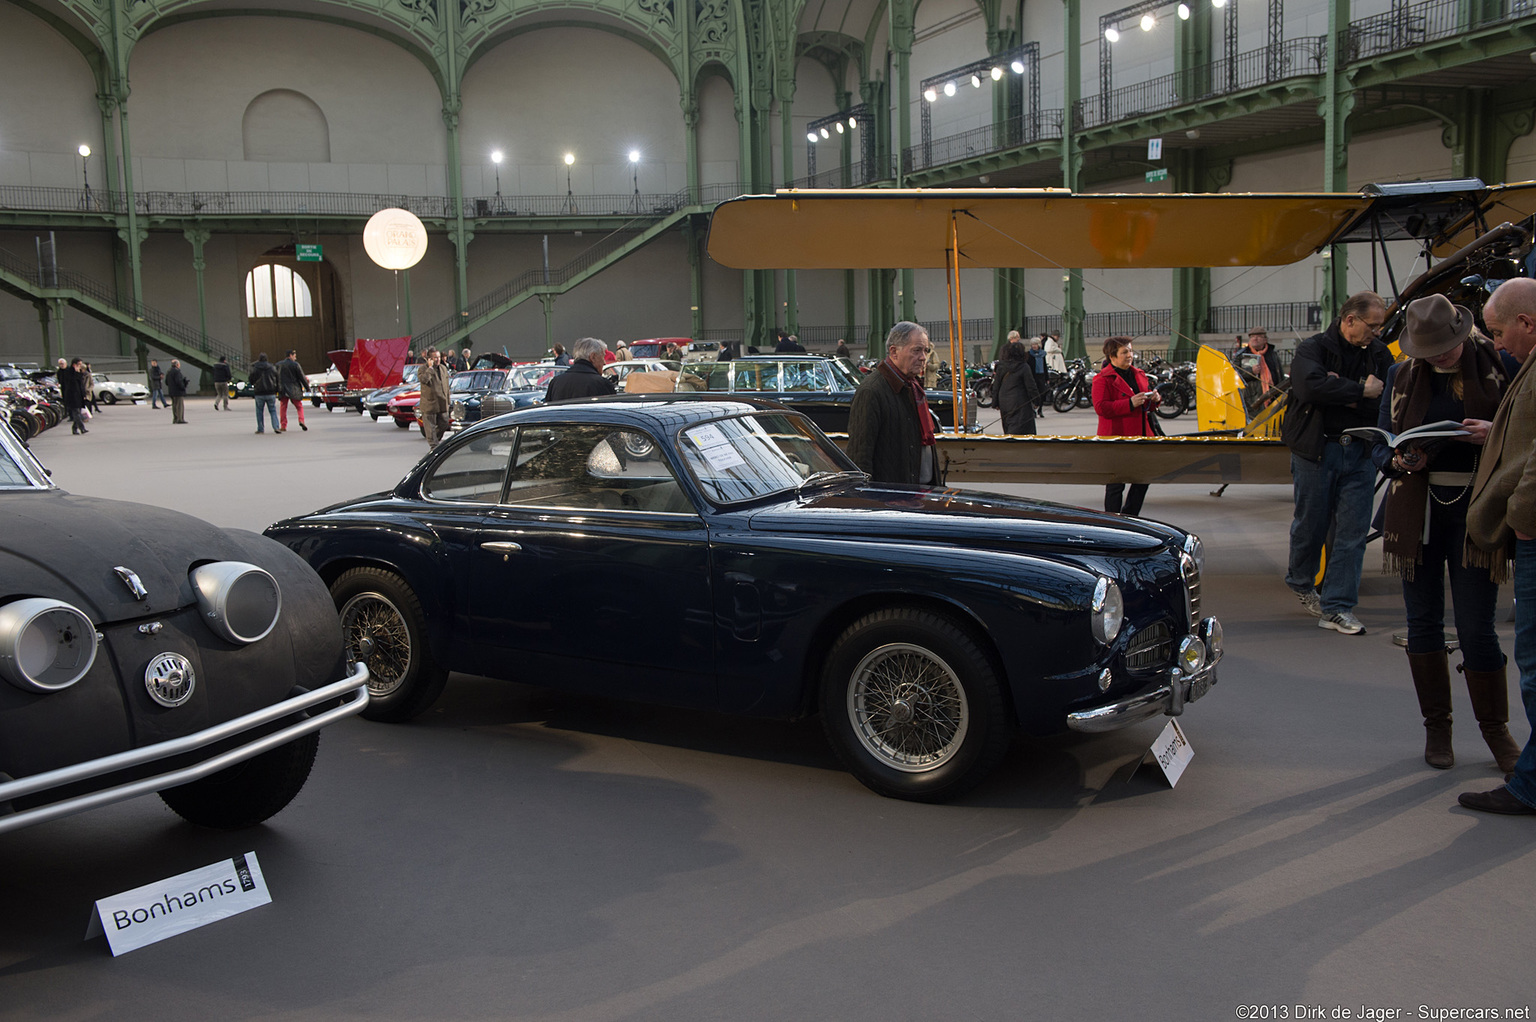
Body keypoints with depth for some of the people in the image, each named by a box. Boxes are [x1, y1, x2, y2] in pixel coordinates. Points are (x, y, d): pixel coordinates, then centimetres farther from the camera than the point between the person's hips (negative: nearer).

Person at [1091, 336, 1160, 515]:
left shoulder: (1139, 374, 16)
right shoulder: (1102, 379, -8)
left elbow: (1147, 406, 27)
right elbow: (1101, 407, -19)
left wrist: (1154, 399, 4)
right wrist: (1130, 403, -24)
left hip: (1141, 436, 8)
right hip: (1116, 438, -8)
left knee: (1142, 480, 12)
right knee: (1116, 485, -3)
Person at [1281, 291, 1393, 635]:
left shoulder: (1378, 354, 8)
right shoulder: (1313, 348, -4)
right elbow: (1312, 386, -25)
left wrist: (1344, 395, -16)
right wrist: (1362, 391, -17)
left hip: (1361, 453, 3)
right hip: (1316, 451, -3)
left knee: (1353, 531, -1)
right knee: (1310, 524, 8)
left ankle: (1337, 607, 3)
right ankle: (1300, 582, 35)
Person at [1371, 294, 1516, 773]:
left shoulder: (1495, 368, 1)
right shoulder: (1403, 376, 7)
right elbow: (1380, 446, 8)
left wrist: (1496, 433, -19)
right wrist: (1399, 460, -14)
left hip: (1474, 510, -2)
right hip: (1417, 511, 3)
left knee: (1476, 627, -2)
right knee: (1423, 621, 8)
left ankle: (1495, 728, 15)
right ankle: (1436, 726, 20)